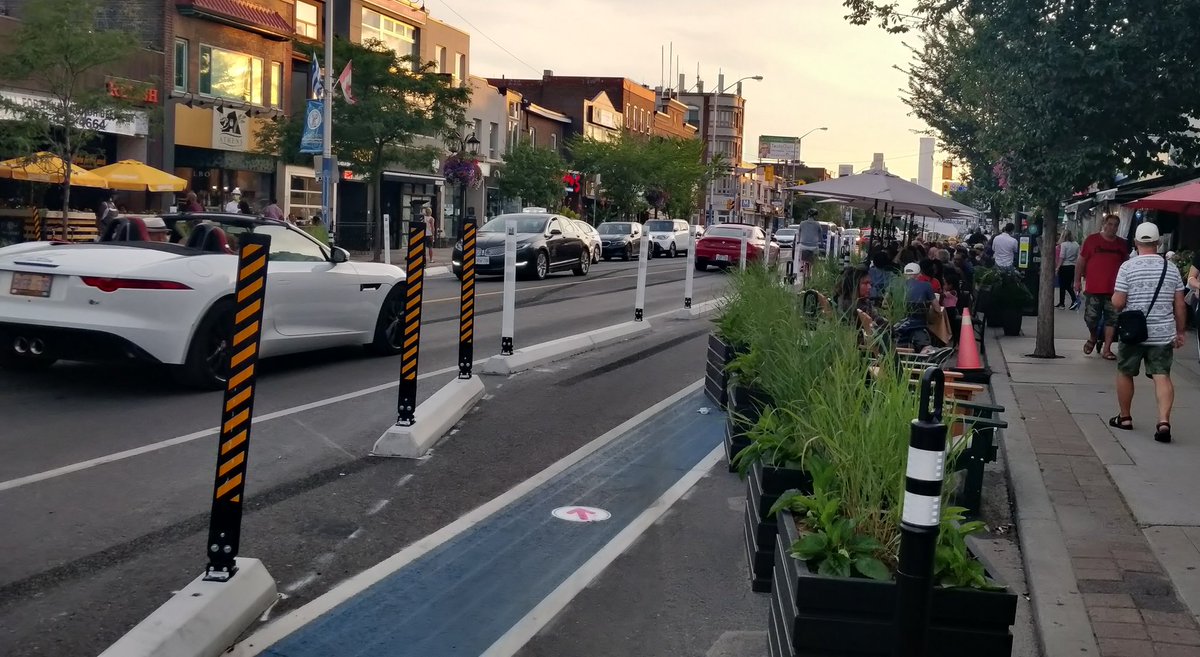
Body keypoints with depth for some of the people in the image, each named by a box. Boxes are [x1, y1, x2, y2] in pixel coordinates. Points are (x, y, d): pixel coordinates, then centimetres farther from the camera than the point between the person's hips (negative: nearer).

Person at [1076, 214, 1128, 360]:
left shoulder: (1122, 244, 9)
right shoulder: (1092, 240, 1)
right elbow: (1081, 261, 4)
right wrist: (1077, 280, 2)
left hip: (1114, 289, 3)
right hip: (1093, 288, -2)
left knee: (1112, 319, 2)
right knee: (1091, 317, -2)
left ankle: (1107, 349, 10)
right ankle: (1093, 337, 29)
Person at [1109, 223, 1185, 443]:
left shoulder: (1128, 267, -8)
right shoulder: (1171, 268, 3)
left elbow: (1117, 302, -10)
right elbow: (1180, 305, 6)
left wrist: (1114, 300, 12)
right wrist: (1180, 331, 15)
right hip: (1163, 333, 2)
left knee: (1125, 373, 14)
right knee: (1162, 376, 0)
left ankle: (1125, 417, 25)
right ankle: (1164, 421, -16)